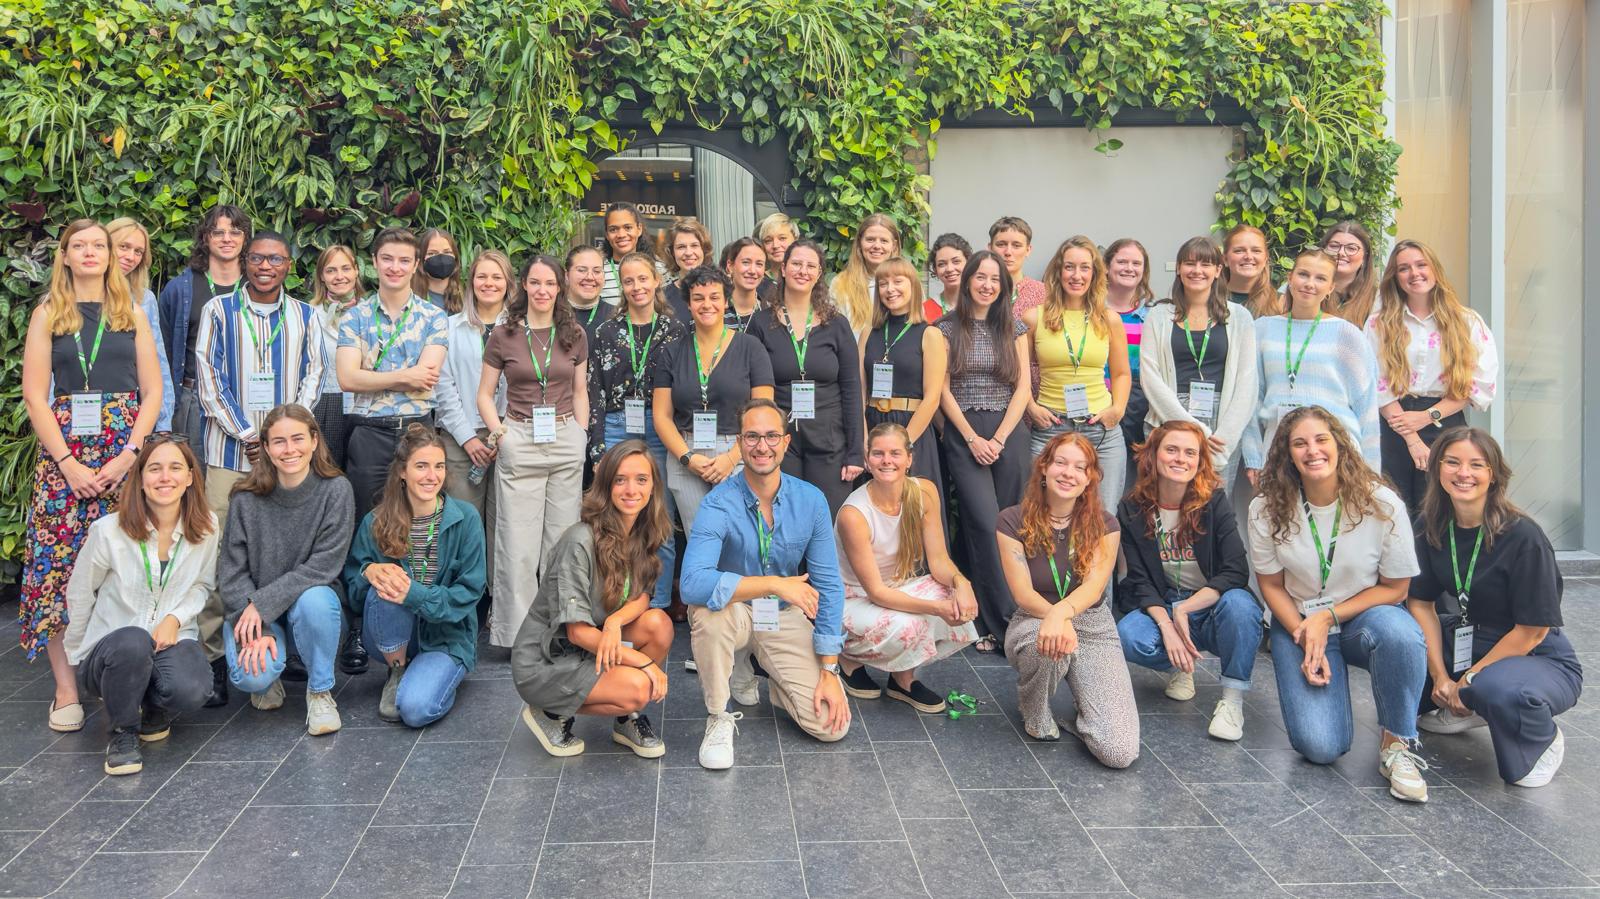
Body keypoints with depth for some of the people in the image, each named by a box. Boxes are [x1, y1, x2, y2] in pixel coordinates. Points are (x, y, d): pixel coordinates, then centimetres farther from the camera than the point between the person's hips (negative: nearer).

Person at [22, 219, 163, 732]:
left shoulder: (132, 314, 12)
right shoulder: (47, 314, 8)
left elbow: (152, 392, 6)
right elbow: (35, 395, 1)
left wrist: (129, 454, -7)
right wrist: (68, 463, -9)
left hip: (126, 453, 0)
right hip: (63, 454, 0)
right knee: (58, 562, -5)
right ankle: (66, 691, 1)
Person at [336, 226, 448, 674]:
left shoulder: (433, 316, 6)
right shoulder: (355, 316, 8)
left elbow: (426, 381, -7)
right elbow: (348, 377, -6)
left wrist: (373, 377, -6)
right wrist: (404, 376, -8)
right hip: (368, 433, 0)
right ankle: (358, 628, 11)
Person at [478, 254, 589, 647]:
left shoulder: (574, 335, 9)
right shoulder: (503, 337, 2)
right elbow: (485, 394, 7)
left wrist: (581, 435, 6)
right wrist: (499, 432, -5)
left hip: (566, 441, 2)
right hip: (519, 443, -2)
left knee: (563, 539, 6)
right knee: (518, 545, -2)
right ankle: (516, 631, 8)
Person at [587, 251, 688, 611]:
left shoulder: (676, 330, 5)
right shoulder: (607, 333, 7)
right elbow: (594, 393, 5)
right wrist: (598, 449, -2)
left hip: (662, 432, -1)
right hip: (617, 431, 1)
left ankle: (659, 607, 11)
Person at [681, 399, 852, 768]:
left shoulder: (810, 500, -9)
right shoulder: (719, 503, -20)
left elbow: (827, 586, -5)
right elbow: (692, 583, -37)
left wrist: (829, 672, -10)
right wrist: (775, 584, -37)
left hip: (786, 617, 2)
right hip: (735, 611, -2)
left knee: (831, 726, -13)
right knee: (706, 609, -38)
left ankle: (774, 681, 20)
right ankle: (719, 717, -14)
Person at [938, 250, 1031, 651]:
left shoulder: (1014, 328, 9)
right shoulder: (947, 328, 4)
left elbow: (1022, 387, 5)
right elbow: (943, 390, 1)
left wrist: (999, 438, -6)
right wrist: (972, 439, -7)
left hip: (1009, 433, 2)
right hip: (963, 433, -2)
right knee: (984, 523, -13)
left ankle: (993, 622, 8)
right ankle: (1005, 620, -8)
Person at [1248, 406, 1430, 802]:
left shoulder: (1381, 504, -14)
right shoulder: (1267, 510, -10)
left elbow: (1394, 588, -6)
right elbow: (1272, 586, 0)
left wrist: (1327, 616, -16)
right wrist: (1304, 636, -14)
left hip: (1364, 617, 0)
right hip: (1298, 623, 1)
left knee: (1400, 633, -40)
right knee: (1320, 747, -19)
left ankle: (1396, 744, -15)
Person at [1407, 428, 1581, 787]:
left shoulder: (1523, 536, -22)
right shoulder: (1430, 528, -5)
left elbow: (1532, 630, -19)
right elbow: (1421, 602, 0)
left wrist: (1468, 680, -16)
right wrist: (1440, 676, -10)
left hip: (1537, 657, -6)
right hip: (1465, 642, 6)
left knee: (1500, 690, -39)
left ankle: (1545, 741, -2)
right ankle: (1464, 710, 12)